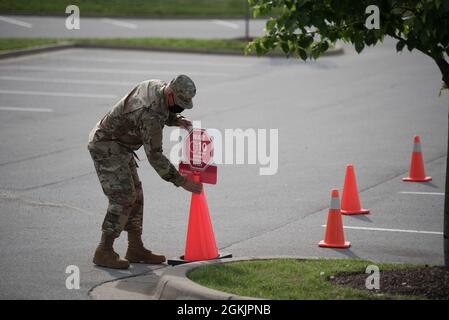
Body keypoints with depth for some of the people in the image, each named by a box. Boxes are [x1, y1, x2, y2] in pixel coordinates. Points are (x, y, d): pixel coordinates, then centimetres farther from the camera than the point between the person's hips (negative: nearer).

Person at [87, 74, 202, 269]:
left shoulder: (156, 86, -4)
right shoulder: (151, 114, -31)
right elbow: (154, 156, -27)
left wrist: (176, 120, 0)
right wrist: (182, 182, -23)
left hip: (118, 146, 10)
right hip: (106, 147, -10)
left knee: (135, 197, 9)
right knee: (122, 199, -14)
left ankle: (135, 249, 13)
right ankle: (104, 252, -9)